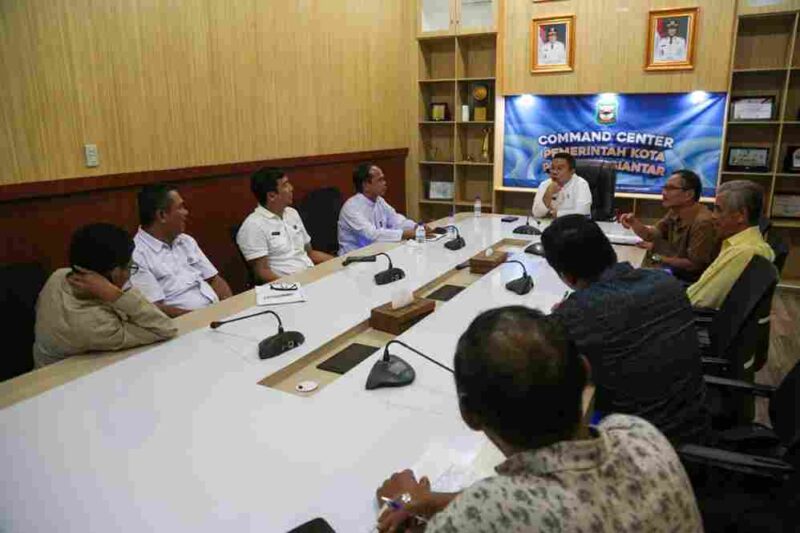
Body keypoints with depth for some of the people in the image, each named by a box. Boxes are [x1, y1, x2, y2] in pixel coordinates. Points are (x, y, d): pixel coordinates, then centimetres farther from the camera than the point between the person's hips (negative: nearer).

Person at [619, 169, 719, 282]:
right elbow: (652, 235, 7)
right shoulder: (676, 212, 0)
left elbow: (694, 265, -23)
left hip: (692, 283, -7)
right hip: (675, 274, 7)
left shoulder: (703, 222, -27)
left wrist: (659, 259, -13)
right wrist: (634, 222, -12)